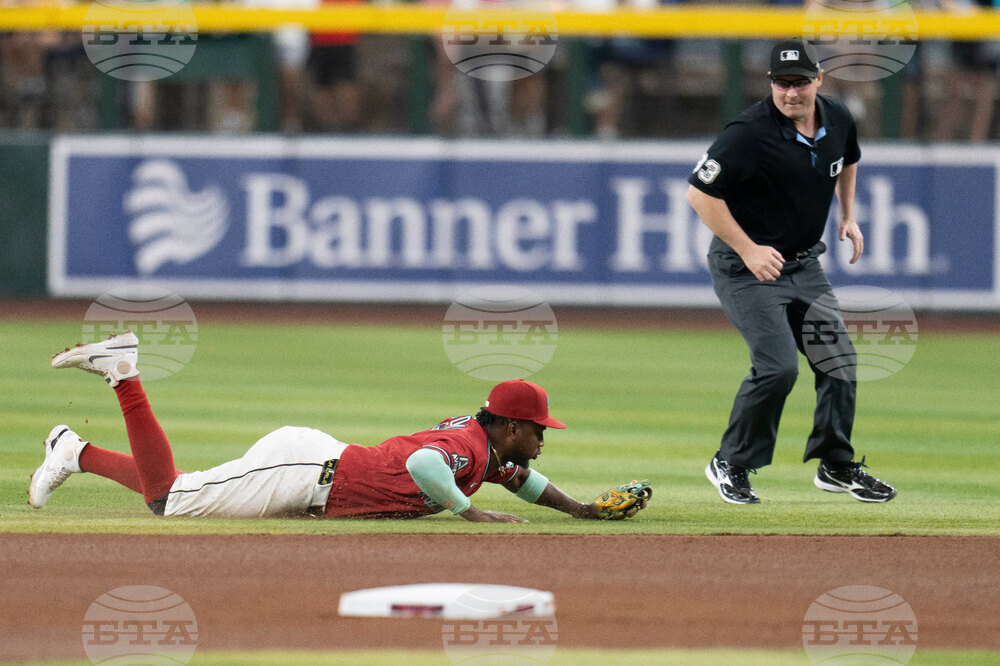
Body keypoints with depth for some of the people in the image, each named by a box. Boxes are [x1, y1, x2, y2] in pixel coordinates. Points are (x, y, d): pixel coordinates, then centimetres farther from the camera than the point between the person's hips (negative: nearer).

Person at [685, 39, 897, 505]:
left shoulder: (837, 119, -1)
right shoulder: (750, 133, -24)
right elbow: (700, 193, -23)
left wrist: (848, 216, 14)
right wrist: (748, 250, -22)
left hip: (804, 264, 7)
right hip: (746, 268, -7)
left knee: (839, 359, 5)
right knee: (779, 366, -18)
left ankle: (837, 466, 21)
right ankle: (730, 465, 0)